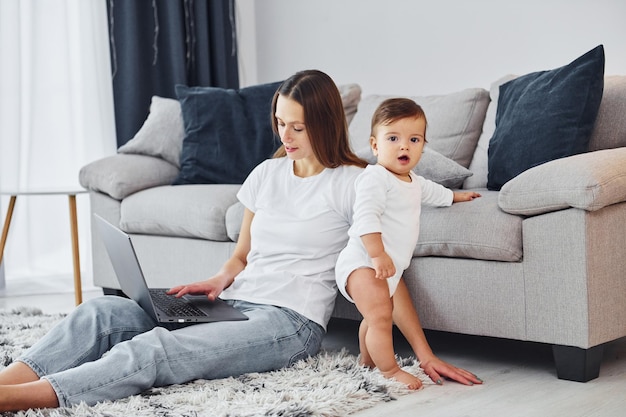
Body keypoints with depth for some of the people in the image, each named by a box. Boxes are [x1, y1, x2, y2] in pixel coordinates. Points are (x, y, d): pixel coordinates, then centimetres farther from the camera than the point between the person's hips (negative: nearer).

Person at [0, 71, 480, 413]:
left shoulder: (353, 184, -2)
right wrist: (219, 280, 0)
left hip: (290, 322, -7)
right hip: (235, 305, 7)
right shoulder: (266, 173, 17)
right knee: (102, 312, -19)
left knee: (153, 351, -32)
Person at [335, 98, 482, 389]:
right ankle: (389, 371, -6)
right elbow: (366, 217, -30)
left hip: (391, 267, 10)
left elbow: (432, 192, 39)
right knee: (381, 315, -17)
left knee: (405, 317, 17)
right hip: (363, 264, -10)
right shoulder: (375, 178, -18)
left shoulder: (414, 182, 15)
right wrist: (377, 254, -36)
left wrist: (456, 196, 54)